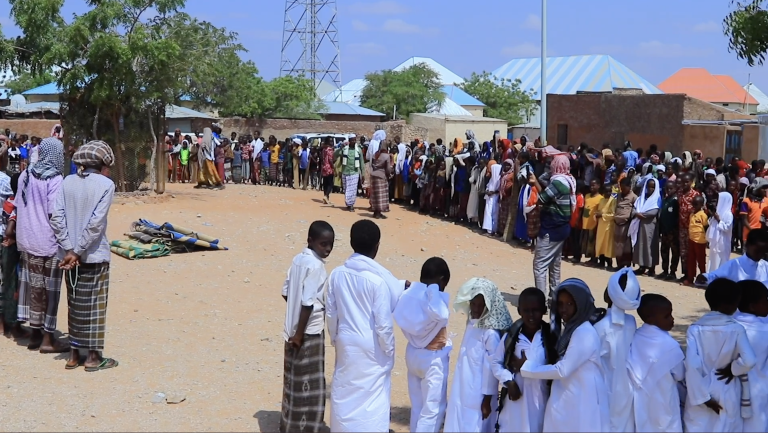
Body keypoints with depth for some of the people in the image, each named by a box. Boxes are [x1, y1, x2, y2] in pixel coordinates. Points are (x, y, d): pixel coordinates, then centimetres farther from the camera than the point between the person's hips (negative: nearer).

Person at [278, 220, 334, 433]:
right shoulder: (316, 266, -19)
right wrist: (300, 333, -19)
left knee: (294, 381, 18)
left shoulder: (298, 259, 5)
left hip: (292, 327, 8)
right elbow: (308, 303, -23)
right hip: (309, 330, -8)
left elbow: (286, 291, 10)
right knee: (308, 385, 3)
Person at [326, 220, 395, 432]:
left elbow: (331, 313, 4)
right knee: (372, 402, 7)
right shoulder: (377, 280, -21)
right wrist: (388, 351, -3)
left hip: (346, 345, 5)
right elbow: (383, 323, -17)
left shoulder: (337, 274, -6)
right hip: (371, 349, -5)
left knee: (344, 396, 17)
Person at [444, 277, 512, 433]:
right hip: (463, 391, 8)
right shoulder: (472, 323, 5)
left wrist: (487, 400, -13)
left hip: (478, 395, -8)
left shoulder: (491, 333, -21)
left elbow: (491, 367, -17)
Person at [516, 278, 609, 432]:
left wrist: (526, 366, -12)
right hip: (565, 399, 8)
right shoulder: (570, 328, 9)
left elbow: (562, 370, -20)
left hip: (582, 404, -8)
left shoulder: (585, 333, -19)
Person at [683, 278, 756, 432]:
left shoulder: (695, 329, -8)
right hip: (727, 396, -1)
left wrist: (702, 397, -11)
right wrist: (732, 369, -3)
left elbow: (692, 366, -16)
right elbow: (749, 361, -22)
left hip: (700, 393, 1)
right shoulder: (737, 329, -11)